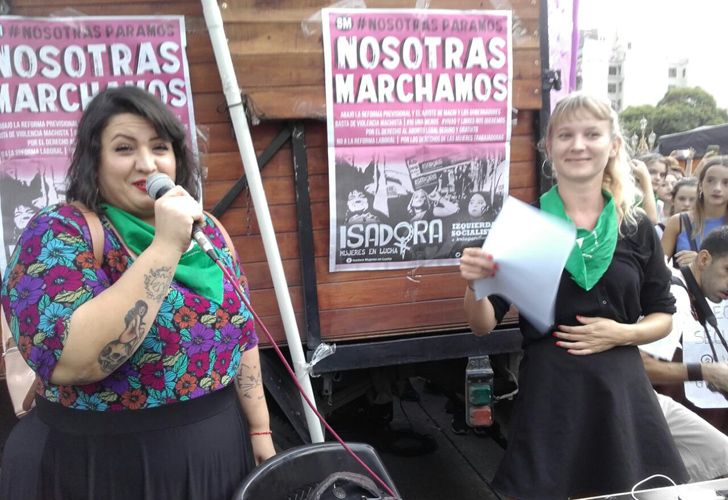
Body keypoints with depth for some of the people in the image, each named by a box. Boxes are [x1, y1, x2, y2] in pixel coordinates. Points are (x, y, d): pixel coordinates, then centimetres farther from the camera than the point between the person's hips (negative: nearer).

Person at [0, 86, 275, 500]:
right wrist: (165, 247, -28)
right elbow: (70, 362, -28)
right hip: (106, 466, -5)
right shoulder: (61, 233, -14)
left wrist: (260, 430, 6)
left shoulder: (208, 232, 2)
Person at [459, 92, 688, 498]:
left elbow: (663, 316, 12)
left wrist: (623, 333, -8)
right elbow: (484, 325, -4)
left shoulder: (637, 228, 3)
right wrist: (475, 284, -24)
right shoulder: (523, 224, -5)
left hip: (622, 386, 3)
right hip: (549, 388, -3)